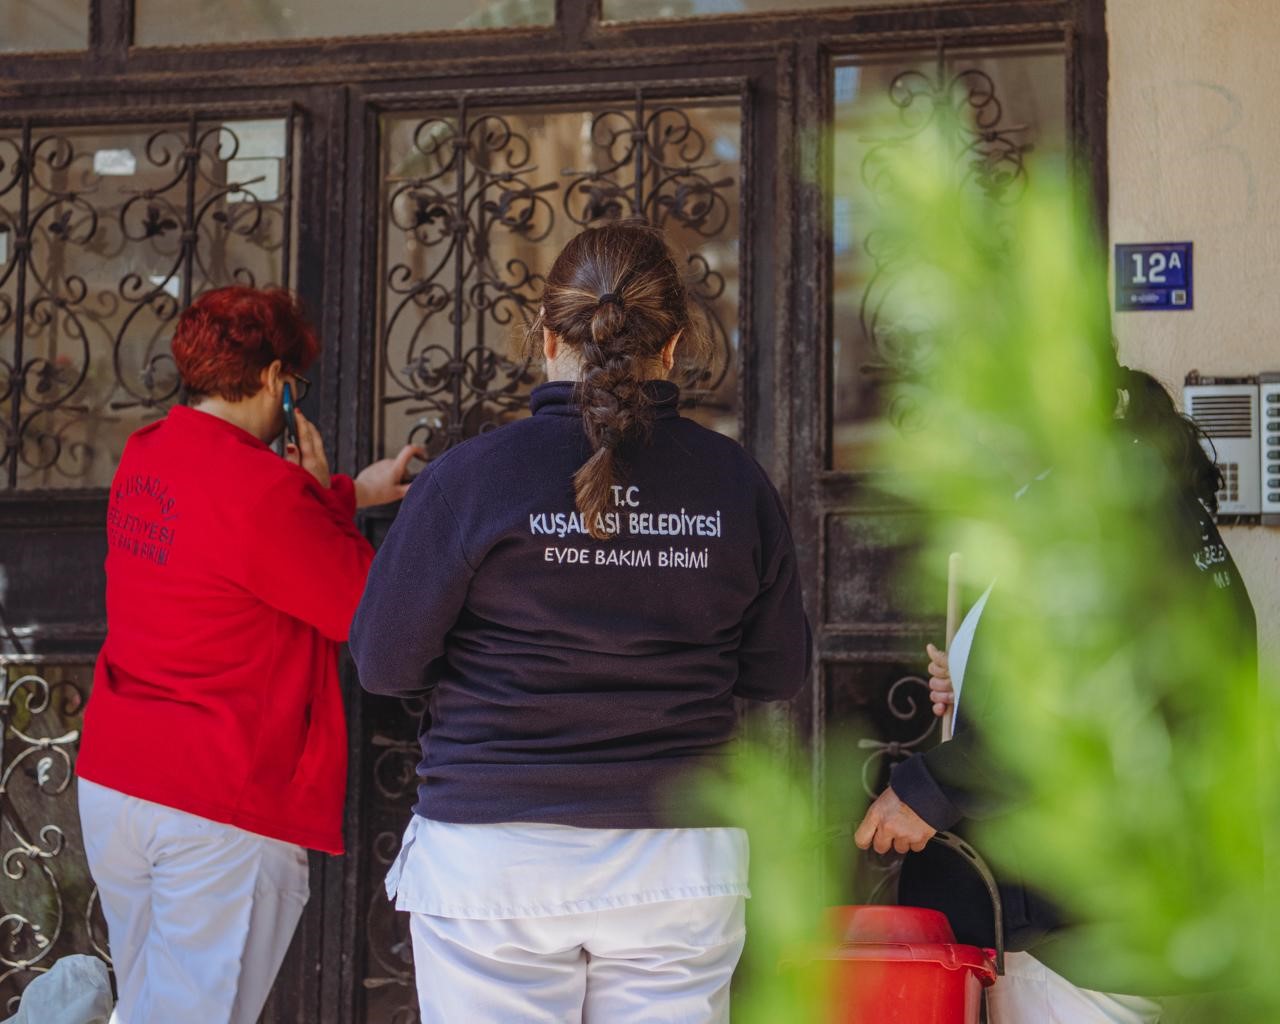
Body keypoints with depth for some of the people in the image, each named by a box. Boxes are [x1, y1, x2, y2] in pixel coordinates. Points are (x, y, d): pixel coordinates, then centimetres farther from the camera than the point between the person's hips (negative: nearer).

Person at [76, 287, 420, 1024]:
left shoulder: (142, 458, 6)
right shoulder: (259, 487, -19)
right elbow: (370, 608, -11)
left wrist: (352, 491, 22)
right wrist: (327, 493, 0)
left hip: (110, 784, 8)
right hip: (220, 807, -8)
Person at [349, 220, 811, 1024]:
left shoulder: (472, 477, -10)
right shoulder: (734, 482, -2)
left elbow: (385, 664, -3)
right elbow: (779, 672, 7)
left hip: (494, 860, -2)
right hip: (682, 866, 2)